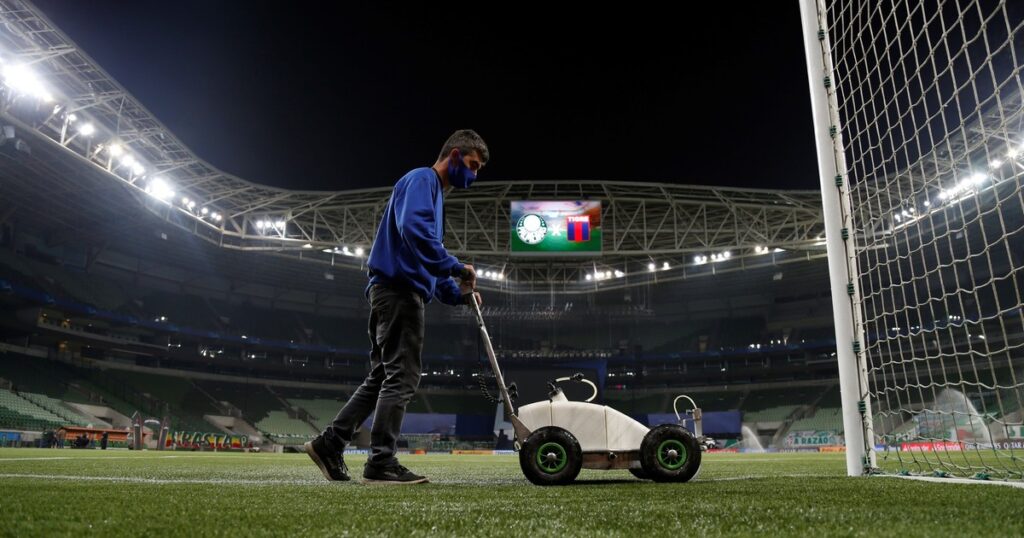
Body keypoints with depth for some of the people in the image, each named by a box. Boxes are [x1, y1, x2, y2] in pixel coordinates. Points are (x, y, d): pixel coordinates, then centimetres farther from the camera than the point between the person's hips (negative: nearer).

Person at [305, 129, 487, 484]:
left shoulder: (433, 192, 27)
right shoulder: (422, 179, -3)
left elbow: (429, 264, 28)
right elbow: (414, 229, -24)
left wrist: (458, 293, 16)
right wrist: (456, 268, -18)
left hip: (392, 292, 10)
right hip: (399, 291, -10)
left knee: (382, 377, 11)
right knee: (401, 378, -8)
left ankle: (329, 443, 15)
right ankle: (381, 463, -4)